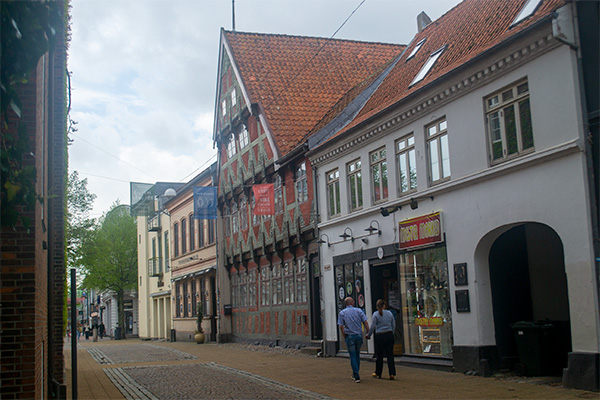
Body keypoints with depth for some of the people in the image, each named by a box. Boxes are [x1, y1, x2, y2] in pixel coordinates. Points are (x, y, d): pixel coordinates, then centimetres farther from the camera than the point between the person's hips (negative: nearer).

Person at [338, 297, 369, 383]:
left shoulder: (342, 313, -1)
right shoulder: (358, 311, 2)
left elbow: (341, 326, -6)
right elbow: (365, 322, -5)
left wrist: (344, 337, 1)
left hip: (349, 336, -2)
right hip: (359, 335, 2)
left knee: (353, 356, 3)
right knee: (357, 354, 18)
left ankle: (356, 376, -5)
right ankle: (355, 374, 27)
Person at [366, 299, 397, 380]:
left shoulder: (376, 314, -7)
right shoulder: (389, 313, 4)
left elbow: (373, 326, -7)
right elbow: (394, 325, 10)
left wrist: (368, 335, 7)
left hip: (380, 336, -3)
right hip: (389, 335, 3)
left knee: (379, 355, 8)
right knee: (390, 355, 5)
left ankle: (378, 373, 19)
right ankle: (392, 374, 0)